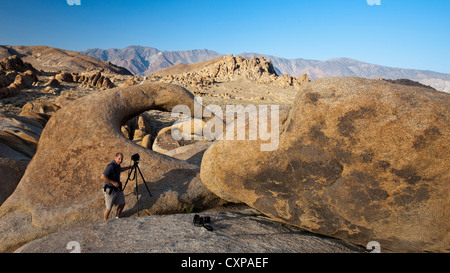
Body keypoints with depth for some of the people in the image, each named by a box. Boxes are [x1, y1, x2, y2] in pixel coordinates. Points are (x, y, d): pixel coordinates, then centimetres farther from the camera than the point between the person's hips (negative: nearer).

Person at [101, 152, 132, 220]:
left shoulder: (116, 164, -1)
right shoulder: (111, 166, -28)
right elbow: (103, 177, -32)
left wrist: (129, 167, 18)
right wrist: (113, 182, -28)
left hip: (117, 188, 8)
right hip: (110, 190, -8)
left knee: (122, 204, 11)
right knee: (109, 208, 5)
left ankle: (117, 219, 32)